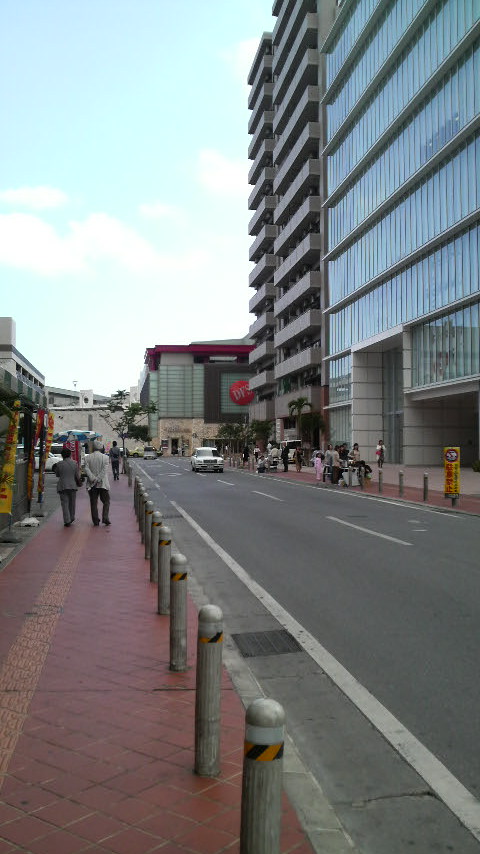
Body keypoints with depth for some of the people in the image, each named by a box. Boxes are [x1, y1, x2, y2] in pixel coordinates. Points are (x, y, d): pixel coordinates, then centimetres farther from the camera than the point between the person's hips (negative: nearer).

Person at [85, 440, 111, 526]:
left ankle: (95, 520, 9)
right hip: (102, 483, -2)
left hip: (92, 484, 2)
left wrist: (93, 479, -12)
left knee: (93, 503, 8)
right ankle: (105, 518, -5)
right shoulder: (105, 457, -4)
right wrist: (98, 479, -13)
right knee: (106, 501, 7)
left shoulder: (88, 457, 3)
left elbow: (86, 469, -7)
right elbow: (104, 470, -13)